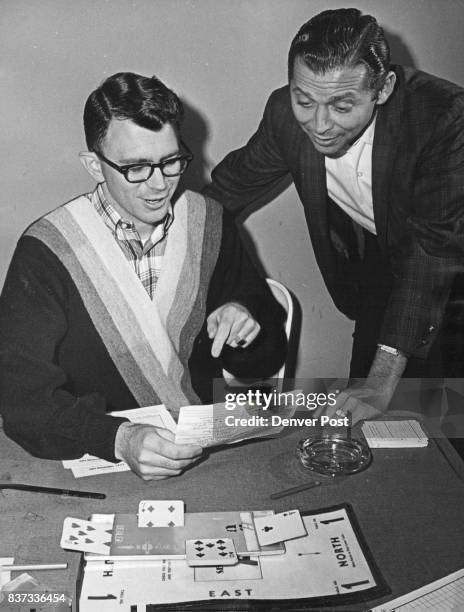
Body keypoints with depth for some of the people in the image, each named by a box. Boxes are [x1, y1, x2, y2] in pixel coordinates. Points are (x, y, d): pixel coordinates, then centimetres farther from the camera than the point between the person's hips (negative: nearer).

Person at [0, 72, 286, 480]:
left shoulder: (211, 225, 2)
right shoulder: (46, 252, -10)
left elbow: (266, 360, 11)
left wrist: (245, 320, -12)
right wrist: (120, 438, -30)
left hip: (205, 454, 2)